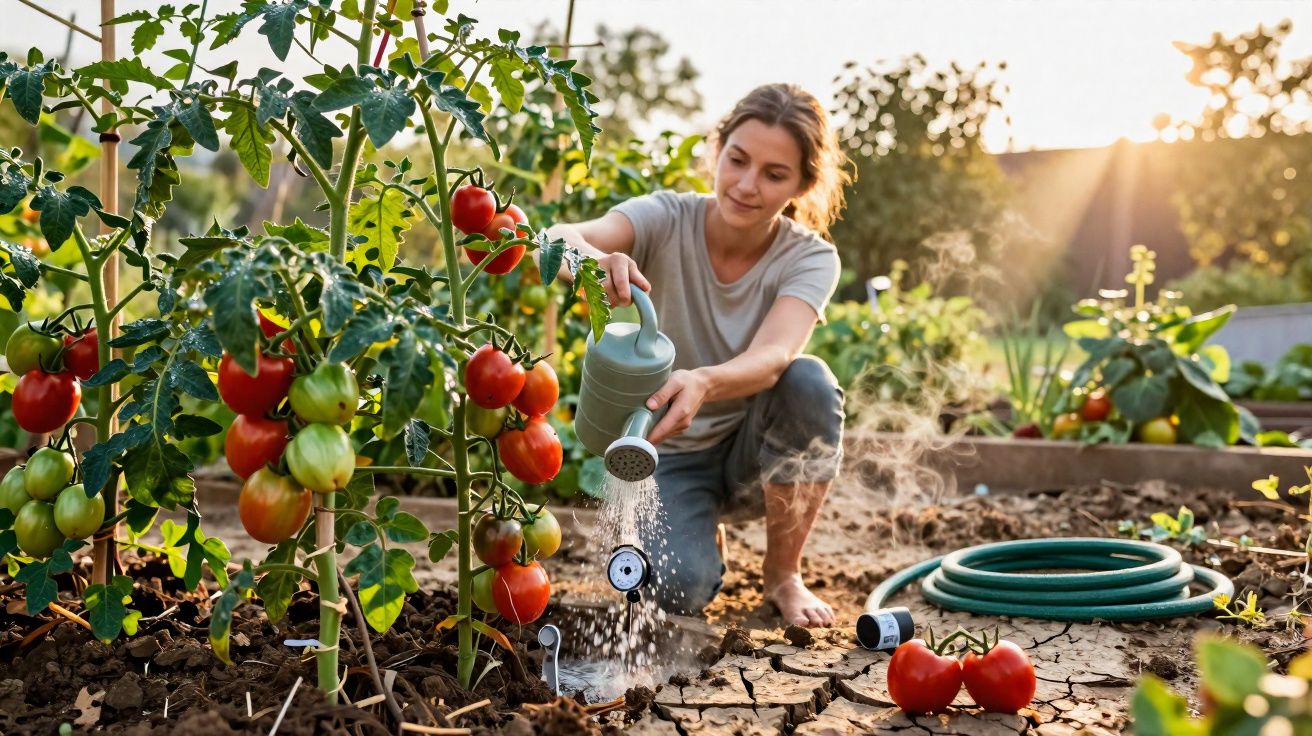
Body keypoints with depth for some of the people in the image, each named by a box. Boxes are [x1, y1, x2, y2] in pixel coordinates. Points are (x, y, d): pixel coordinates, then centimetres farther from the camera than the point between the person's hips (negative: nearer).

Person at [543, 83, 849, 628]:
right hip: (670, 456, -1)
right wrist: (592, 258, -60)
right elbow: (557, 240, -36)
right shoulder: (668, 220, -17)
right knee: (678, 590, -28)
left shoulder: (810, 259, -16)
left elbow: (771, 359, -35)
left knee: (809, 380, -31)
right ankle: (697, 530, 12)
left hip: (755, 454, 1)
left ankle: (782, 573, -9)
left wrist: (703, 383, -58)